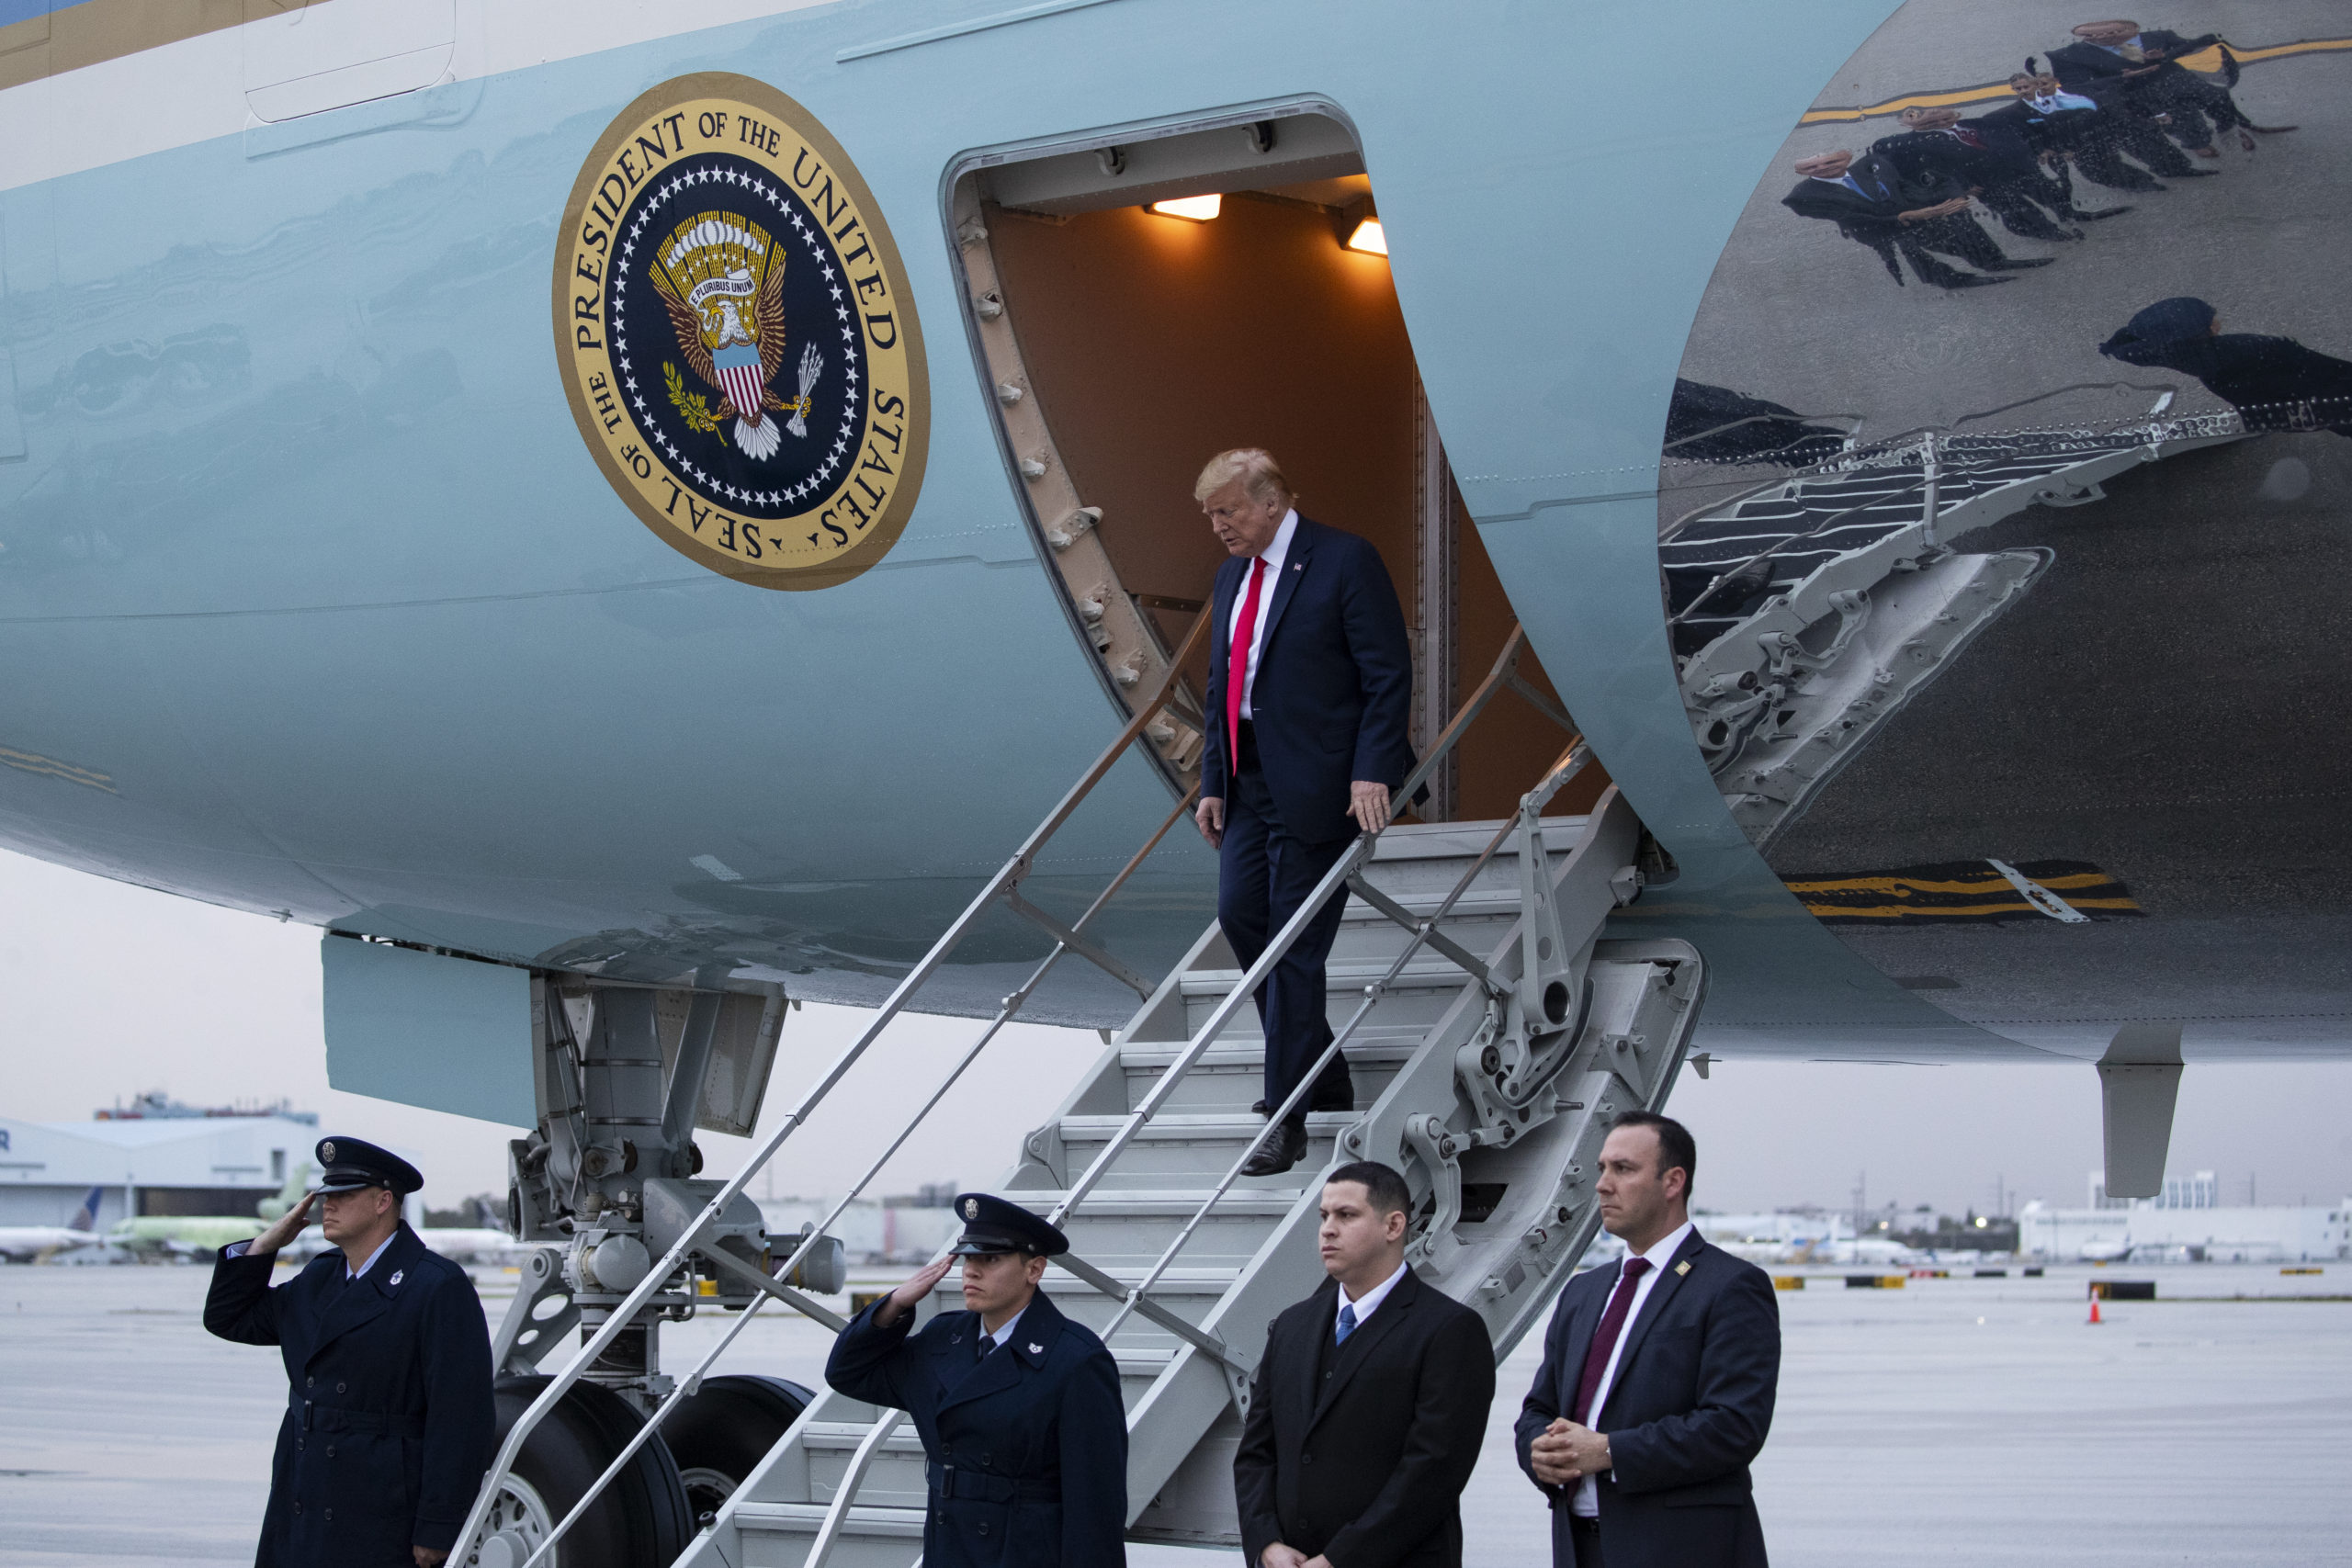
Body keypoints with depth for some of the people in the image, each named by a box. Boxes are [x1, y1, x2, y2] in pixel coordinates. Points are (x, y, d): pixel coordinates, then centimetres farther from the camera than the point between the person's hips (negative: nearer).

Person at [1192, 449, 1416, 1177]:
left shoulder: (1345, 561, -10)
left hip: (1318, 786, -8)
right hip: (1250, 782, 8)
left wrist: (1371, 773, -20)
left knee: (1296, 943, -6)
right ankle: (1323, 1079, 20)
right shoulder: (1232, 576, 14)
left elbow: (1389, 676, -13)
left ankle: (1287, 1116, 1)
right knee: (1240, 914, 5)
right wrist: (1213, 781, 14)